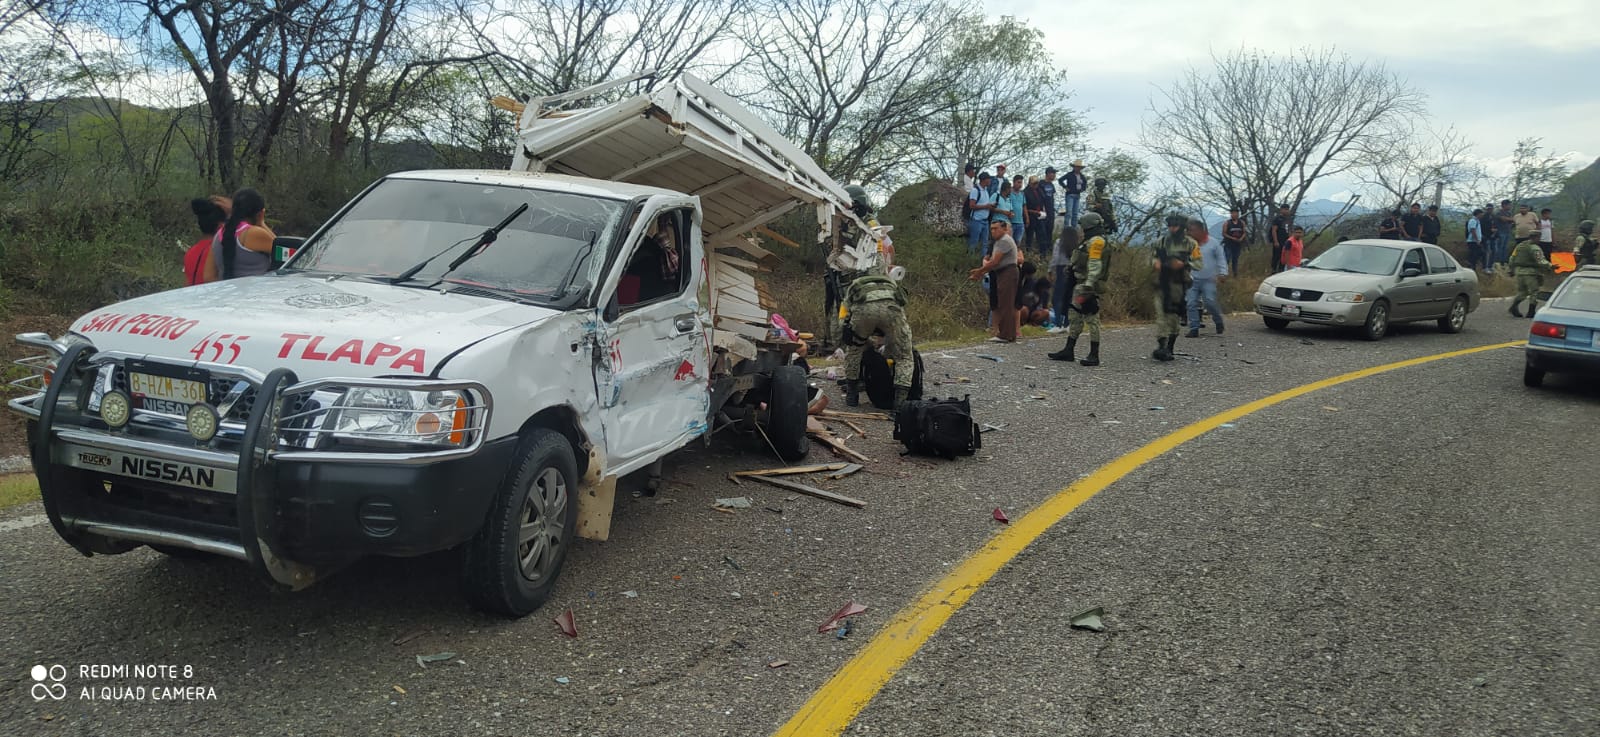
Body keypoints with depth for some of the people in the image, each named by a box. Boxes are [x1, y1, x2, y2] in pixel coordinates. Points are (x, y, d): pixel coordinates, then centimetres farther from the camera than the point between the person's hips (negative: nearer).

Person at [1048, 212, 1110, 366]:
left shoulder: (1096, 241, -11)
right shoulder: (1090, 241, 21)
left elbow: (1095, 266, -20)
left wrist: (1088, 286, -26)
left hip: (1088, 287, -11)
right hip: (1080, 285, 11)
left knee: (1092, 320, -6)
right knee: (1075, 318, 13)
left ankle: (1094, 355, -3)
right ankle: (1068, 351, 19)